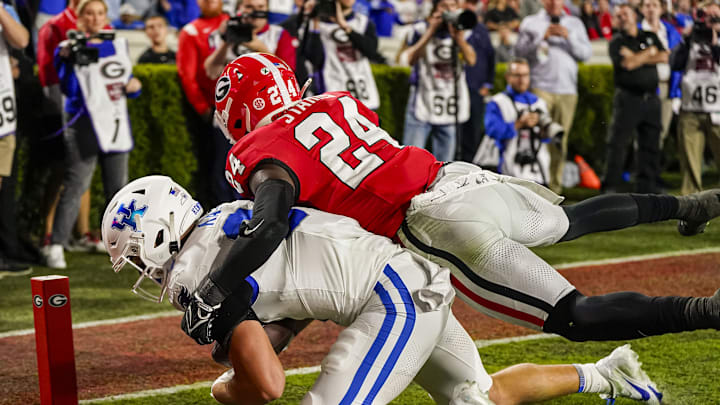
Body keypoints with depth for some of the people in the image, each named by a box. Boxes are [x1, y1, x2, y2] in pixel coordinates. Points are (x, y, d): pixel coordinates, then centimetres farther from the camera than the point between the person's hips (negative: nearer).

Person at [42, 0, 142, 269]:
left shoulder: (119, 45, 15)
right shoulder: (71, 48, -2)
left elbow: (127, 82, 23)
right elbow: (69, 90, -12)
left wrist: (134, 86, 0)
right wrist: (69, 60, -24)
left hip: (117, 124, 6)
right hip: (86, 124, -5)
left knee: (118, 187, 11)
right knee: (75, 185, -14)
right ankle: (56, 246, -15)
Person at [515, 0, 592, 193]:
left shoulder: (575, 23, 17)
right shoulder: (531, 23, 12)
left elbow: (586, 54, 9)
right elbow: (520, 51, 2)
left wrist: (568, 37, -5)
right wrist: (542, 37, -8)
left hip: (567, 89, 2)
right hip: (541, 88, -2)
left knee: (560, 140, 1)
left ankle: (555, 187, 6)